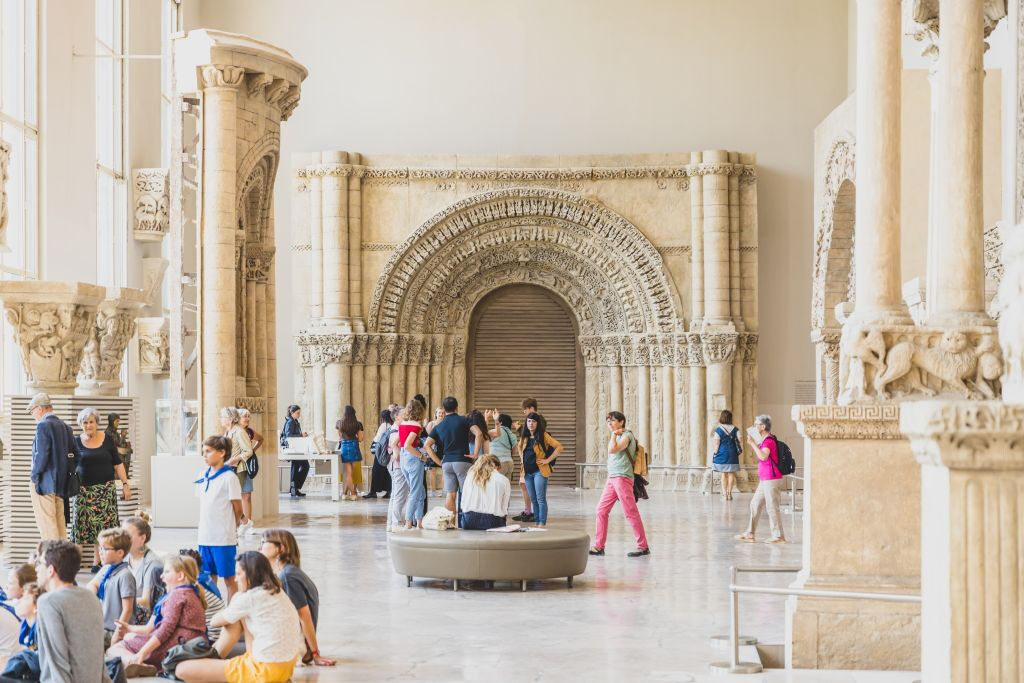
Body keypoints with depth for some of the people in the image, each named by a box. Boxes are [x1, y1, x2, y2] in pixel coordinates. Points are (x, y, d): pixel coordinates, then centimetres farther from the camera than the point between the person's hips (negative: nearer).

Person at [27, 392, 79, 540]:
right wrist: (63, 470, 14)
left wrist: (35, 475, -6)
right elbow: (76, 455, 10)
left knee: (46, 524, -6)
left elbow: (41, 455, -19)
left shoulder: (43, 425, -13)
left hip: (44, 483, -8)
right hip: (61, 483, 8)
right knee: (59, 521, 12)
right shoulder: (64, 426, 11)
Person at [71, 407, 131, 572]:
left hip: (105, 489, 0)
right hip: (83, 490, 0)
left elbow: (118, 464, 8)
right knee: (81, 527, -4)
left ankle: (97, 563, 6)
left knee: (103, 527, -1)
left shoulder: (107, 439, 4)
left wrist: (125, 484, 2)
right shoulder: (76, 442, 4)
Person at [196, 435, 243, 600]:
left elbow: (238, 509, -6)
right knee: (209, 578, 13)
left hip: (224, 538, -6)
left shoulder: (229, 478, -11)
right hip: (204, 537, 6)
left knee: (229, 578, 3)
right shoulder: (203, 477, 9)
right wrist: (205, 527, 8)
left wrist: (228, 528, 6)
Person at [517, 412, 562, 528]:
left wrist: (548, 460, -11)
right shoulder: (524, 437, 11)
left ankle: (542, 523, -10)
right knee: (533, 499, 11)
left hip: (539, 471, -6)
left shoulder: (543, 436, -7)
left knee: (540, 499, -10)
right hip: (527, 472, 6)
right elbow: (519, 447, 33)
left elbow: (558, 447, -11)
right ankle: (537, 522, 17)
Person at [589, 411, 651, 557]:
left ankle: (643, 546, -4)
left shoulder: (626, 436, -8)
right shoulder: (617, 437, 20)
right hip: (611, 478, 9)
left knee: (630, 513, -8)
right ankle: (598, 546, 8)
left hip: (622, 478, -9)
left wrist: (614, 435, -14)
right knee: (601, 510, 5)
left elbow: (612, 450, -22)